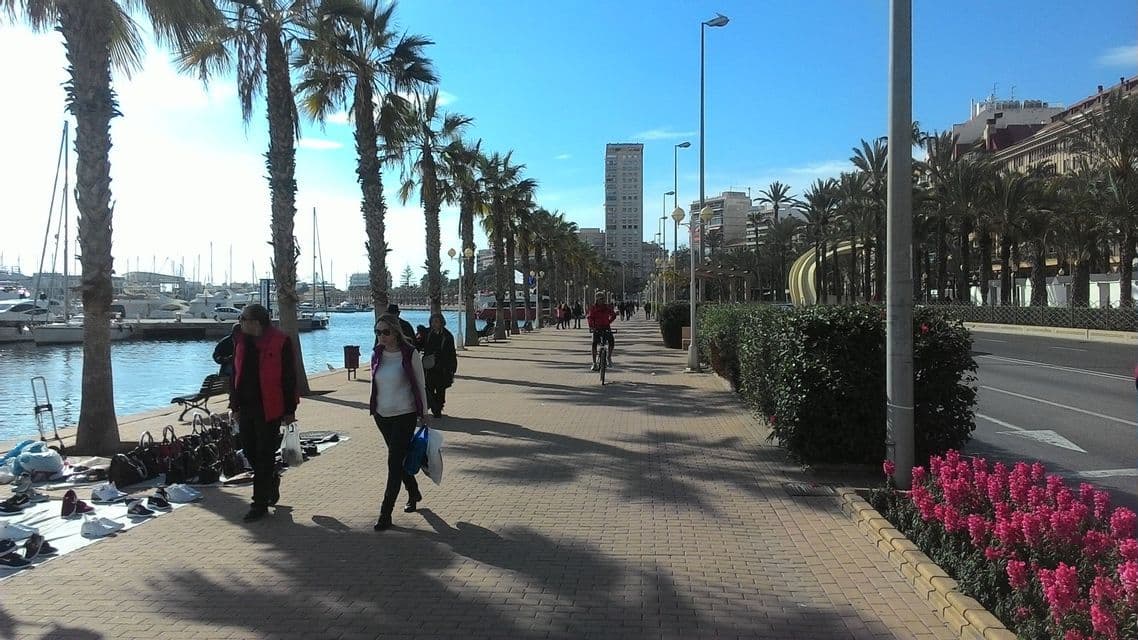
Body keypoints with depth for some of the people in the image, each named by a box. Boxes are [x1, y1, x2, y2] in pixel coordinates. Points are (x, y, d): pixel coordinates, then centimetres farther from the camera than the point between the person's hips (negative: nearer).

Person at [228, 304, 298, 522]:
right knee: (249, 450, 13)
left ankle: (260, 503, 10)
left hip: (269, 408, -6)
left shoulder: (280, 342, -11)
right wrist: (235, 405, 12)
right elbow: (235, 374, 15)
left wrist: (290, 410, -8)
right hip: (246, 406, 6)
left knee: (265, 455, 1)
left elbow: (289, 378, -8)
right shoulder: (241, 341, 8)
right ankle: (271, 481, 38)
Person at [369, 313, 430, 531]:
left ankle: (386, 513, -2)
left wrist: (423, 412, 0)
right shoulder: (376, 355, 3)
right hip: (382, 415, 5)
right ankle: (413, 493, 39)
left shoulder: (410, 354, -10)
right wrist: (373, 404, 16)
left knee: (394, 463, -6)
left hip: (405, 415, -5)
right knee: (400, 458, 17)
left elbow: (420, 385, -3)